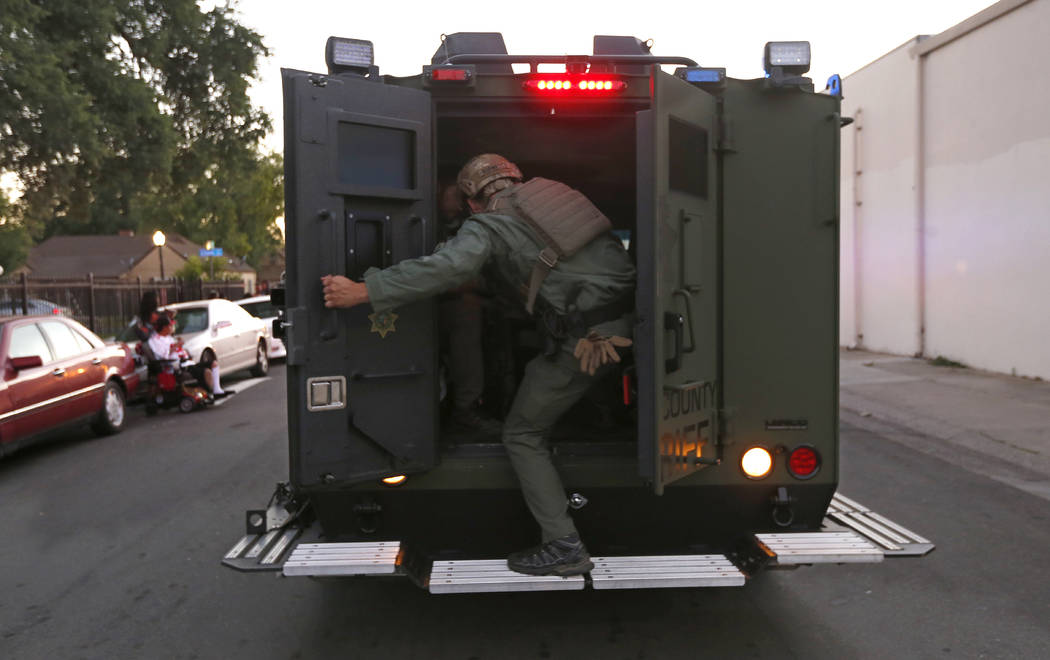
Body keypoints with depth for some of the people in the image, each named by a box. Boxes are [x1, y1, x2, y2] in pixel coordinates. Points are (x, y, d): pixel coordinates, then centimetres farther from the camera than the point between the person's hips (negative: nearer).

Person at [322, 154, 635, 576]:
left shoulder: (487, 225, -1)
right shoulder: (553, 191, 19)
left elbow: (449, 267, -19)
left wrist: (362, 291, -16)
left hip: (586, 338, -8)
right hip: (627, 315, 8)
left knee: (522, 434, 6)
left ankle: (563, 545, 4)